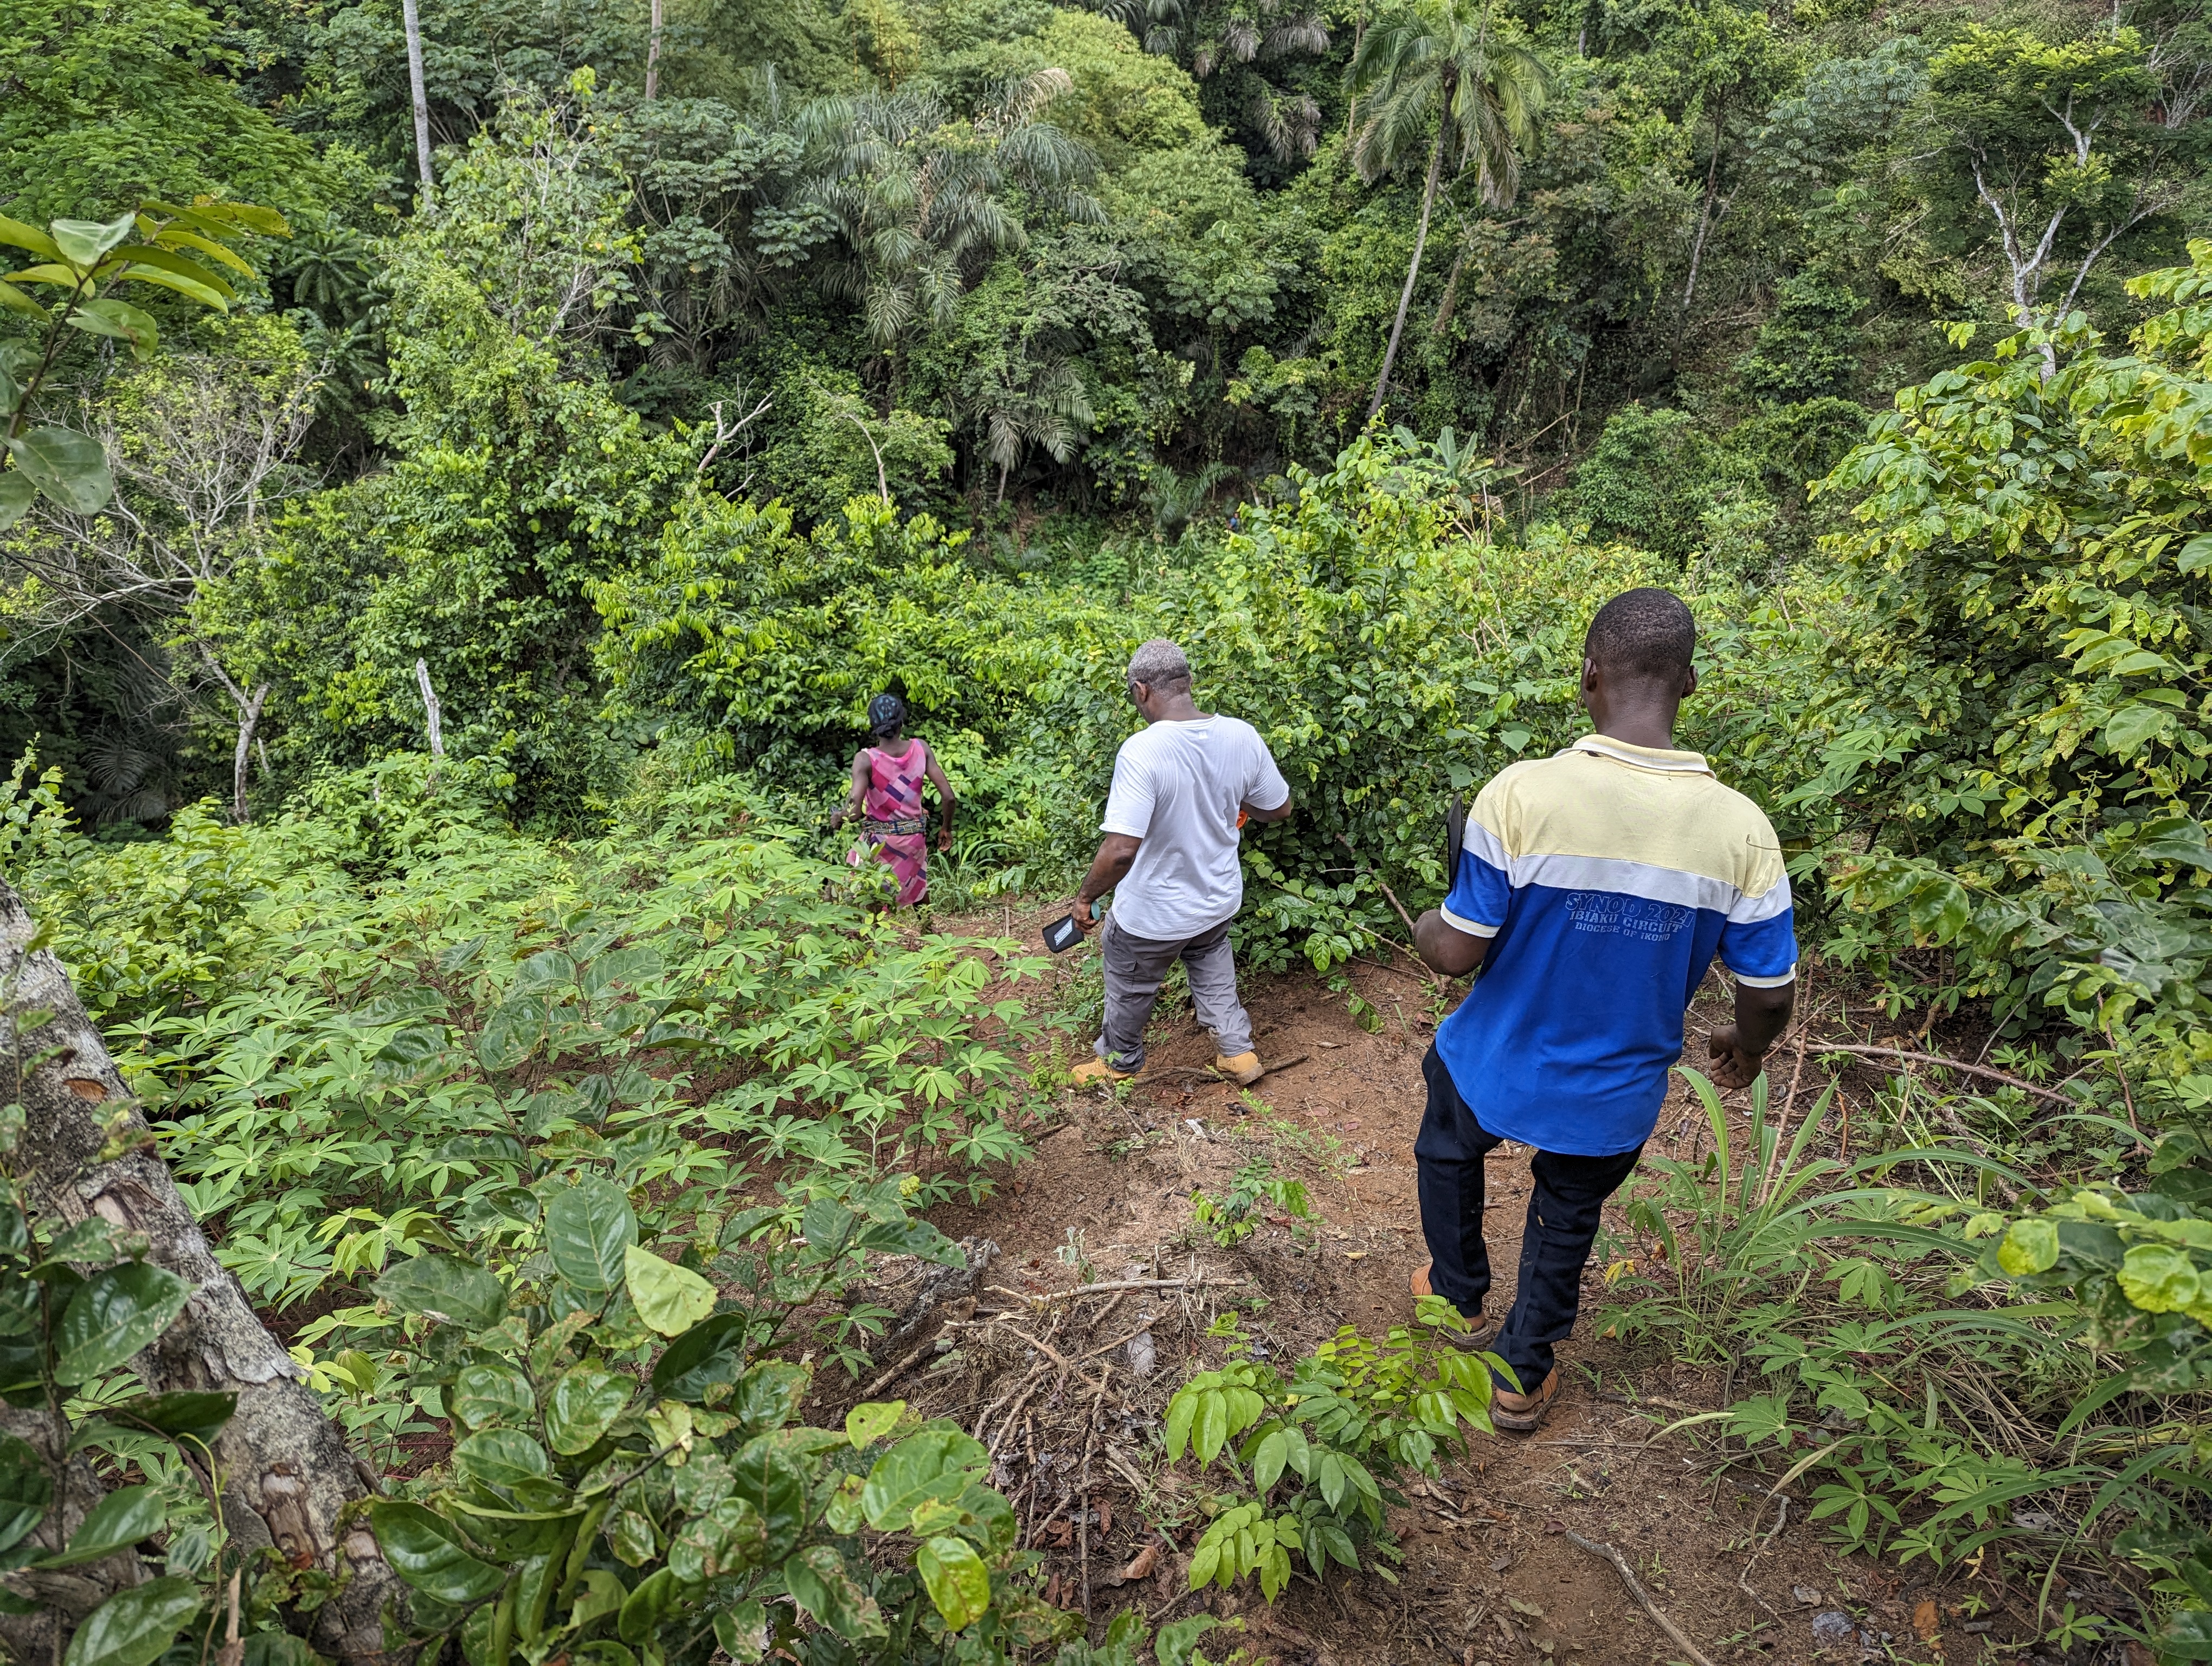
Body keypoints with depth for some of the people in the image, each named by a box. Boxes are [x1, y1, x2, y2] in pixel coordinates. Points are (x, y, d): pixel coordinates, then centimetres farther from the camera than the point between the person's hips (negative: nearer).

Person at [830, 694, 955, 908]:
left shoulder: (866, 759, -16)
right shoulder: (921, 748, -7)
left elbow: (854, 812, -25)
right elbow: (948, 796, -7)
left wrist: (838, 818, -2)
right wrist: (946, 828, 9)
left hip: (879, 842, -3)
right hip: (915, 839, 4)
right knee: (918, 900, 24)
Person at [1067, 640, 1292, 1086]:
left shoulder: (1141, 751, -32)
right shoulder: (1243, 737, -15)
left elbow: (1121, 849, -37)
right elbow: (1279, 808, -1)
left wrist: (1086, 896, -20)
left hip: (1153, 915, -5)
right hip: (1220, 899, 5)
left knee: (1131, 986, 24)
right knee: (1211, 961, 35)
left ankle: (1120, 1059, 48)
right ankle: (1236, 1050, 41)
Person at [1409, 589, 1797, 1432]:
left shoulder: (1523, 792, -27)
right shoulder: (1741, 830, -18)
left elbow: (1456, 953, -22)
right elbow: (1770, 992, -7)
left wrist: (1425, 929, 2)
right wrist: (1746, 1047, 16)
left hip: (1495, 1068, -1)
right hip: (1614, 1096, 2)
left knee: (1446, 1152, 32)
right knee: (1567, 1218, 28)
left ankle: (1462, 1300, 52)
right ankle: (1522, 1378, 45)